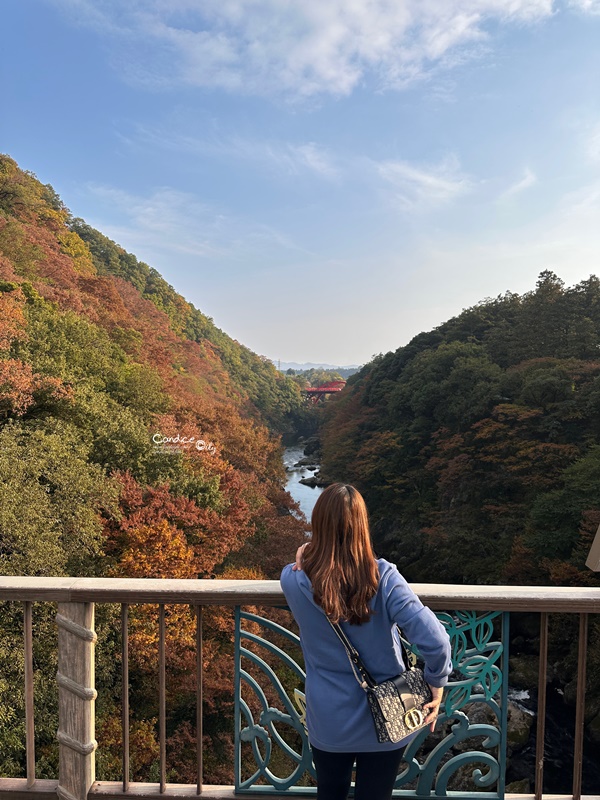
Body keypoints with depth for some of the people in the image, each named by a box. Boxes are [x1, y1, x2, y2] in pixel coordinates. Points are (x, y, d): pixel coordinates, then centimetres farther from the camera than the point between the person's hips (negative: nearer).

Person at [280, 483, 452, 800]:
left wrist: (301, 561, -8)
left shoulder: (294, 582, -19)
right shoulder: (383, 577, -24)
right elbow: (435, 640, -26)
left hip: (328, 724, 1)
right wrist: (436, 685, -10)